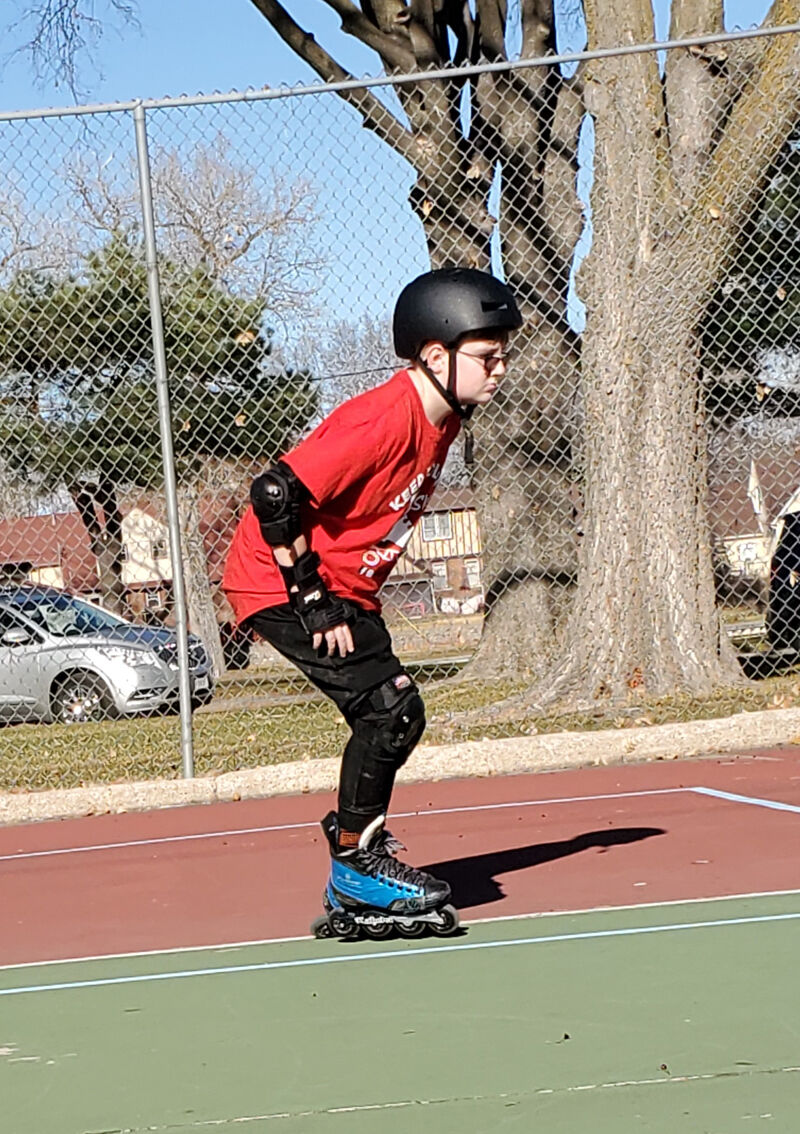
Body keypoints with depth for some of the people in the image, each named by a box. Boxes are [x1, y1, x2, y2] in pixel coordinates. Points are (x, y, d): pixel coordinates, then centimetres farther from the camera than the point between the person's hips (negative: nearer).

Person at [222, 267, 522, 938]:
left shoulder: (443, 418, 3)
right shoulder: (383, 420, -27)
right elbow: (275, 494, -31)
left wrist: (352, 600, 14)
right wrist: (311, 598, -24)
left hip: (344, 591, 10)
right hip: (280, 585, -10)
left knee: (393, 720, 7)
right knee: (392, 707, -17)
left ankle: (354, 898, 16)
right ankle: (356, 861, -1)